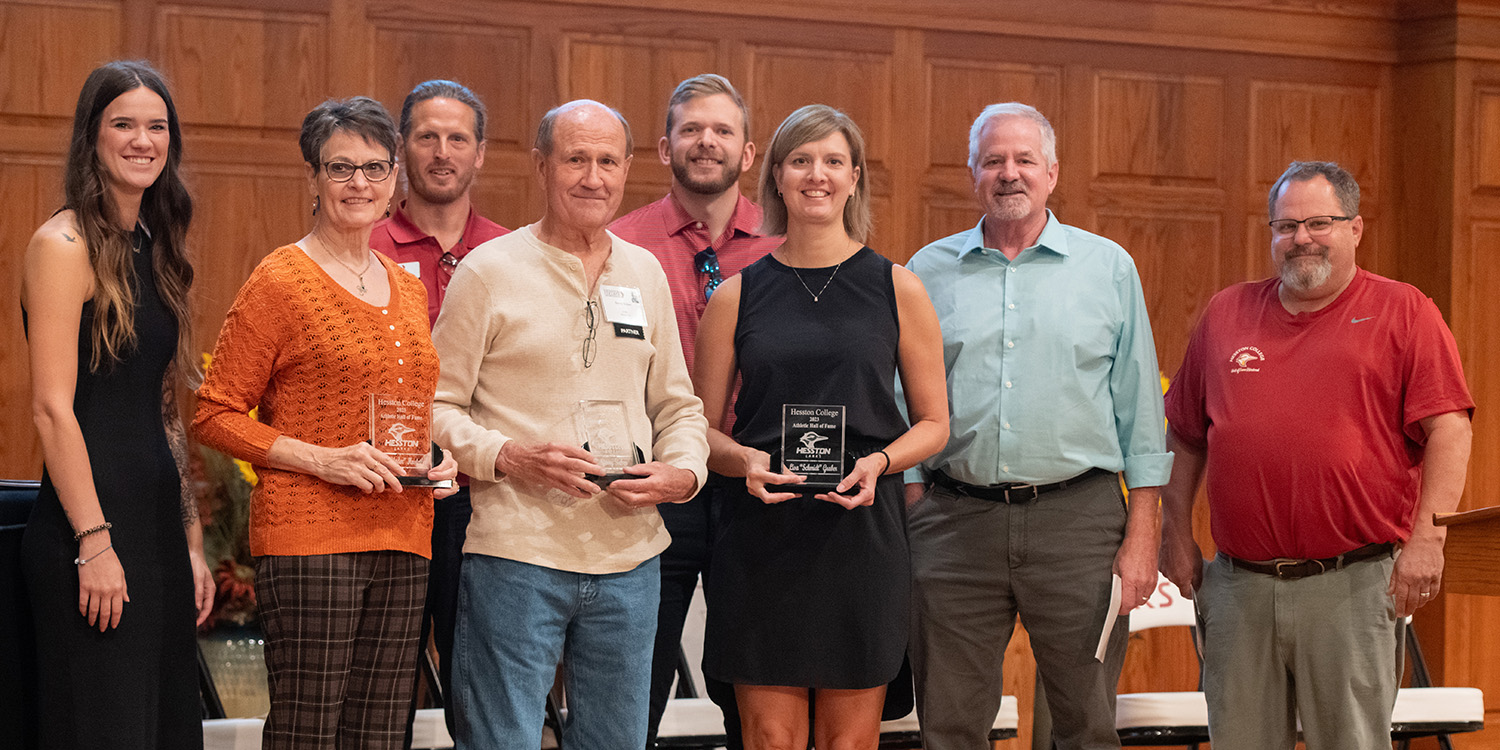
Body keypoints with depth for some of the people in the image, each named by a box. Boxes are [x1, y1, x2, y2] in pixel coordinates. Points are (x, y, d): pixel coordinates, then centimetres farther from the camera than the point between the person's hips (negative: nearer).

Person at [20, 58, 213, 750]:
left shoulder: (155, 250, 15)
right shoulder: (64, 246, -8)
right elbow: (52, 407, -14)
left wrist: (191, 540, 15)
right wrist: (94, 542, -19)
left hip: (157, 526, 8)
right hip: (89, 527, -8)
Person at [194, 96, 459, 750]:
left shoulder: (408, 289, 16)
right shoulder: (281, 280, -4)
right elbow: (214, 413, -6)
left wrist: (442, 460, 8)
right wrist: (321, 458, -15)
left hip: (403, 541, 6)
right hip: (309, 537, -6)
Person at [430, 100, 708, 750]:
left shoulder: (645, 273, 13)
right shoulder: (489, 271, -3)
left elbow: (678, 406, 18)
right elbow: (436, 405, -3)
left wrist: (682, 472, -2)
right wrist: (510, 457, -19)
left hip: (629, 556, 5)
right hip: (515, 554, -5)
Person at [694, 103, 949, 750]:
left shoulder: (897, 289, 6)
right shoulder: (736, 296, 7)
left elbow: (934, 423, 9)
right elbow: (701, 427, 10)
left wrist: (878, 462, -11)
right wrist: (744, 460, -11)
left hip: (863, 528, 0)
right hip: (761, 533, 0)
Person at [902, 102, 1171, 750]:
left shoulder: (1109, 268, 7)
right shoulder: (928, 272, 9)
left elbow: (1139, 406, 5)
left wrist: (1142, 532, -1)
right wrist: (912, 513, 2)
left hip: (1077, 518, -1)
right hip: (955, 520, 1)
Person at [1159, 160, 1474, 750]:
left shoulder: (1403, 313, 2)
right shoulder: (1226, 314, 13)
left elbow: (1448, 429, -5)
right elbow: (1185, 435, 19)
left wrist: (1428, 537, -13)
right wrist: (1176, 534, 13)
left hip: (1353, 584, -3)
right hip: (1238, 584, 4)